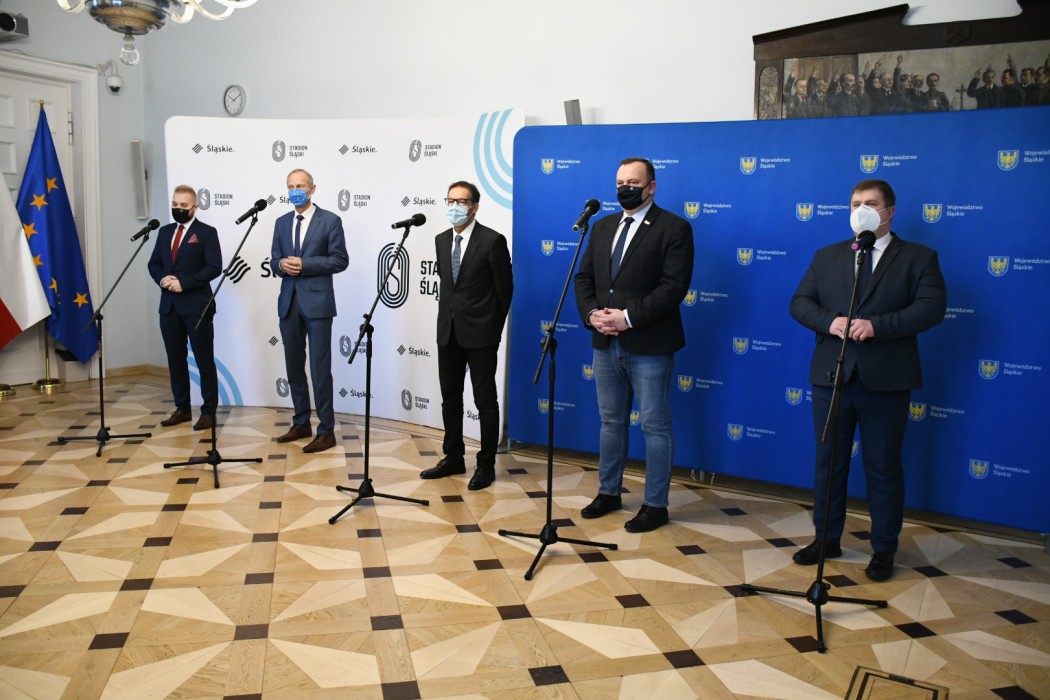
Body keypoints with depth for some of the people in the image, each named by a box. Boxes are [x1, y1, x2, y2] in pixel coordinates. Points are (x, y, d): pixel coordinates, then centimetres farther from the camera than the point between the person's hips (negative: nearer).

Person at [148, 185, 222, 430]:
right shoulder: (165, 232, 15)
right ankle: (182, 408, 19)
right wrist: (162, 279, -6)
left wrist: (184, 283, -17)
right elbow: (153, 263, 16)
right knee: (175, 359, 10)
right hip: (169, 305, 6)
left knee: (204, 360, -1)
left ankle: (208, 411, 6)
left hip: (196, 305, -6)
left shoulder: (207, 232, -3)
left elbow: (214, 267, -12)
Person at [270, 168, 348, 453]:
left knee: (320, 368, -4)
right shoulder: (282, 223, 14)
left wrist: (305, 264, -15)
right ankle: (301, 423, 25)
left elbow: (340, 260, -7)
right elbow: (274, 260, 14)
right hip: (289, 302, 6)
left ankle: (326, 431, 4)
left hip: (317, 302, -6)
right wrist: (282, 264, -9)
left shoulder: (330, 220, -2)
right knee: (294, 366, 12)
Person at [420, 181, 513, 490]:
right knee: (450, 397, 13)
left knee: (485, 400, 3)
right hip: (448, 331, 6)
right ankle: (453, 458, 26)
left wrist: (494, 328, 1)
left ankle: (486, 465, 13)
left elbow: (505, 288, -5)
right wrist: (449, 316, 14)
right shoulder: (441, 240, 9)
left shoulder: (492, 241, -10)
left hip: (479, 333, -6)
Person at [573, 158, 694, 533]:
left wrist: (628, 316, -20)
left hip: (649, 345, -6)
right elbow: (584, 277, 12)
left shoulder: (674, 228, -7)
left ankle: (655, 505, 15)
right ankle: (608, 492, 31)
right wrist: (591, 313, -7)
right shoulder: (603, 226, 13)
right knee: (611, 421, 17)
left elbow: (674, 286, -16)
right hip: (606, 343, 6)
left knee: (655, 427, 3)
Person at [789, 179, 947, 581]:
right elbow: (800, 302, 5)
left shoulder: (918, 258, 2)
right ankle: (826, 540, 26)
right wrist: (829, 321, -15)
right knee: (828, 462, 11)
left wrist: (876, 325, -22)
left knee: (884, 468, 7)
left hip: (886, 380, -3)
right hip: (832, 376, 3)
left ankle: (884, 549, 21)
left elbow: (932, 307, -11)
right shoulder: (827, 256, 12)